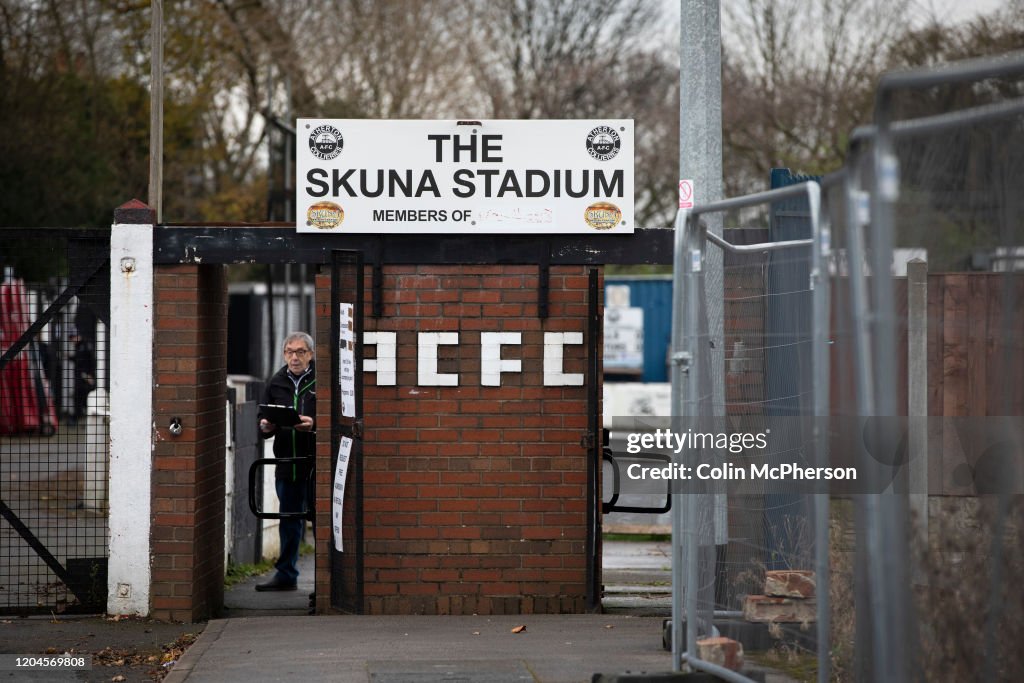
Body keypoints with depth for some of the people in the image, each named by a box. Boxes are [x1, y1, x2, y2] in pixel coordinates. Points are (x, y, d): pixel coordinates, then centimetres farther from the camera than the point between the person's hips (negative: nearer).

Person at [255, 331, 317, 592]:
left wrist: (314, 425, -25)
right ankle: (286, 575, 22)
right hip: (287, 463, 5)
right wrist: (266, 428, -5)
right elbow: (264, 426, 17)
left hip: (316, 463, -5)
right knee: (290, 521, 14)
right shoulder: (276, 383, 12)